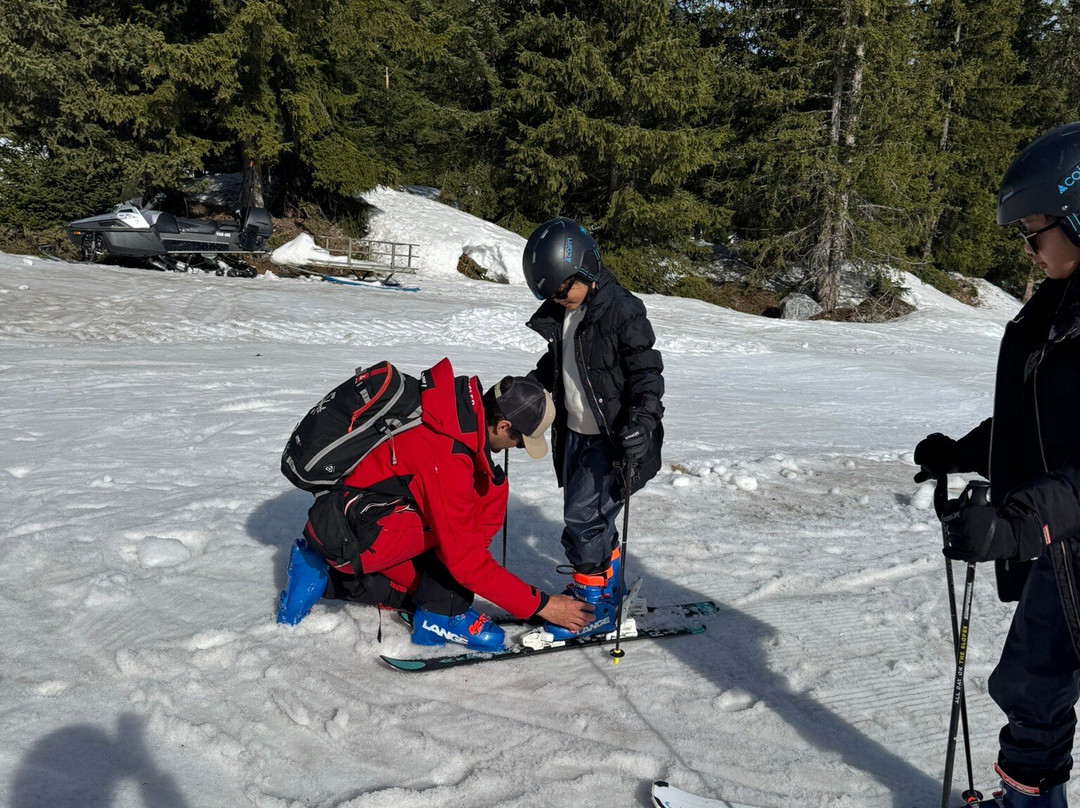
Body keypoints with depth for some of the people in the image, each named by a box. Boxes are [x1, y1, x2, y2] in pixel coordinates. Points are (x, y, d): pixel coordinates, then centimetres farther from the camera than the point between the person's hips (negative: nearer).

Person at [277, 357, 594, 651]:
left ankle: (326, 577, 18)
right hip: (346, 533, -9)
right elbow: (467, 561, -23)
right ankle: (441, 616, -4)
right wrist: (540, 604, -18)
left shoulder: (462, 405, -6)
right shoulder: (446, 461, -29)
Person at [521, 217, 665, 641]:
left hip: (613, 437, -8)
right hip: (575, 433, 8)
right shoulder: (557, 315, 6)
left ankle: (595, 606, 6)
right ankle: (608, 589, 31)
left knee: (584, 517, -10)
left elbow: (647, 372, -17)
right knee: (584, 516, 13)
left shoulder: (621, 310, -16)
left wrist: (642, 421, -30)